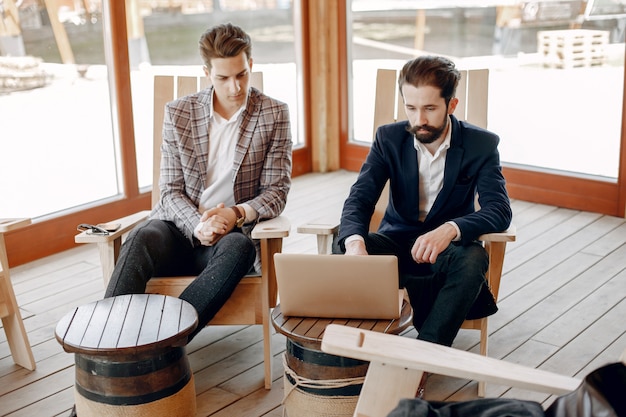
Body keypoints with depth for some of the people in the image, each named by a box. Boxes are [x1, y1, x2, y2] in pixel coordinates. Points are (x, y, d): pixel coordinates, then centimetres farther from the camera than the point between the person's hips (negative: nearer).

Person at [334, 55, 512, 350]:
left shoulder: (481, 144, -8)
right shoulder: (389, 138, -4)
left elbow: (500, 210, -19)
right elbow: (359, 198, -14)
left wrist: (451, 229, -40)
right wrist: (354, 242, -37)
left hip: (447, 249, -1)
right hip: (397, 243, 2)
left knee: (474, 259, -36)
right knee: (342, 249, -28)